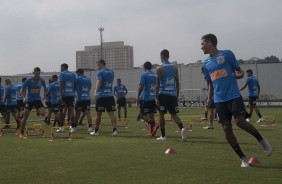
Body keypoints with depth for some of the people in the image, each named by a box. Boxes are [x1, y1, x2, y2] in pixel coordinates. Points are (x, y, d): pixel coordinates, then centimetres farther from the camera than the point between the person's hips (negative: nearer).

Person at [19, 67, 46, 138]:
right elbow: (22, 90, -6)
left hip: (38, 99, 1)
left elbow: (44, 88, 19)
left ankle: (38, 112, 18)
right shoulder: (28, 80, -11)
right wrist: (24, 98, -20)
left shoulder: (42, 80, -3)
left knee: (43, 113, -21)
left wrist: (45, 94, 8)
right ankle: (21, 133, 12)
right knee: (25, 117, -1)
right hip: (29, 100, -1)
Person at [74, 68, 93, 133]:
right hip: (87, 98, 3)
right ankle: (90, 127, -18)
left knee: (77, 113, 10)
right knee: (88, 113, -5)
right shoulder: (88, 79, 11)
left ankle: (74, 126, 25)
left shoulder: (77, 79, -5)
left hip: (80, 99, -3)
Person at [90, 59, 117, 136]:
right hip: (110, 95, 5)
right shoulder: (111, 72, 16)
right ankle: (114, 130, -12)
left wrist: (96, 92, -29)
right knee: (111, 113, -1)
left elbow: (99, 82, -21)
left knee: (99, 114, 6)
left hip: (101, 96, -5)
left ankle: (96, 131, 17)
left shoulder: (100, 72, -6)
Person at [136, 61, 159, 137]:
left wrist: (138, 96, -6)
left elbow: (141, 86, -12)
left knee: (142, 114, -1)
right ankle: (152, 132, 6)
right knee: (151, 115, 9)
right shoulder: (155, 75, 14)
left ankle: (154, 124, -22)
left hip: (146, 98, -6)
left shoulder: (144, 75, -6)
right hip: (154, 98, 6)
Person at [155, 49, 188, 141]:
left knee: (161, 114, 7)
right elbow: (177, 83, 9)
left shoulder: (160, 68, -5)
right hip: (173, 94, 4)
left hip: (163, 94, -4)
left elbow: (158, 84, -9)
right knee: (174, 114, 9)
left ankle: (163, 136, 9)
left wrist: (156, 97, -7)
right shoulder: (175, 67, 8)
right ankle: (182, 128, -17)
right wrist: (177, 95, 16)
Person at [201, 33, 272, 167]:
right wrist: (209, 98, 16)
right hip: (219, 100, 5)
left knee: (240, 122, -19)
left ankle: (261, 140, 9)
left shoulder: (227, 54, 0)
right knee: (226, 128, -3)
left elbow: (239, 71, 4)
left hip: (234, 96, -5)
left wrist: (239, 75, -18)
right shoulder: (206, 63, 14)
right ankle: (243, 158, 7)